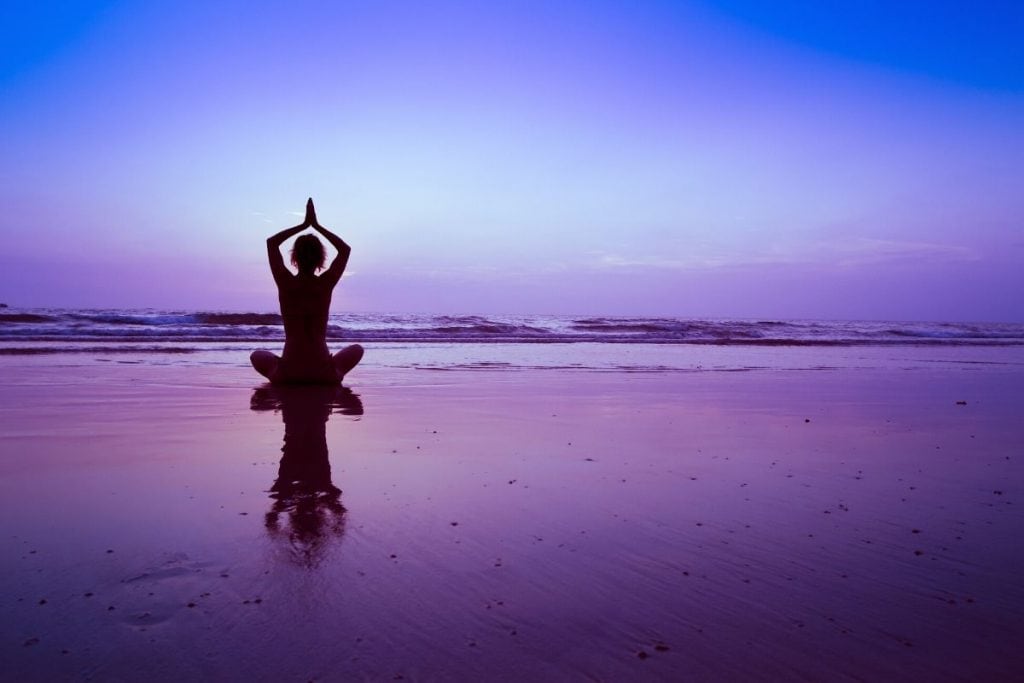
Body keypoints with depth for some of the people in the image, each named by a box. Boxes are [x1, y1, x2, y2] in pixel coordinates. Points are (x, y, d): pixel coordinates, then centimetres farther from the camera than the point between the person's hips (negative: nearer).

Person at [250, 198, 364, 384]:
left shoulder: (285, 283, -5)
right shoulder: (326, 283, -5)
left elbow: (271, 242, 12)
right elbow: (345, 249, 13)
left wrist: (304, 225, 12)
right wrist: (316, 225, 13)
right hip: (324, 375, 0)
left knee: (257, 355, 32)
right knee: (356, 349, 29)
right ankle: (334, 373, 17)